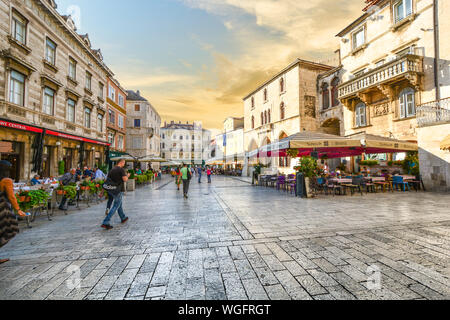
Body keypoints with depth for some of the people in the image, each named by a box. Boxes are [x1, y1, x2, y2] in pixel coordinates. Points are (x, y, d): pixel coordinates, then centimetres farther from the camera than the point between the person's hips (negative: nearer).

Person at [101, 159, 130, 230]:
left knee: (119, 204, 22)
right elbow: (125, 179, -20)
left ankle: (123, 218, 36)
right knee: (115, 206, -2)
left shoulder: (112, 170, 10)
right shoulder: (121, 169, -12)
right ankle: (105, 223, -6)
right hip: (119, 190, -8)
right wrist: (127, 176, 1)